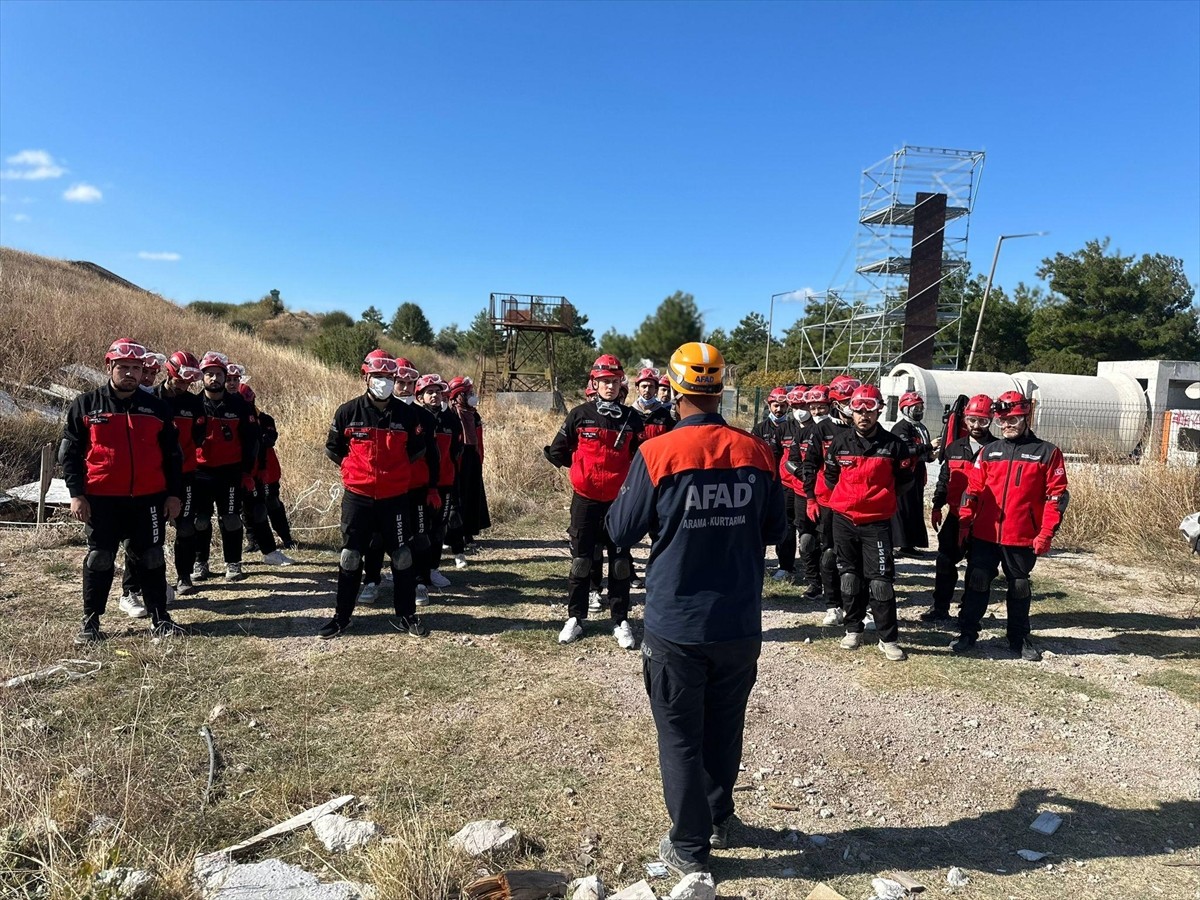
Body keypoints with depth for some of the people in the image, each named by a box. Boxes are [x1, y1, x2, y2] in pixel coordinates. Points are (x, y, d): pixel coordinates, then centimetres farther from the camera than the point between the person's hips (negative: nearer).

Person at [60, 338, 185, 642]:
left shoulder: (156, 408, 6)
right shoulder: (85, 405, 2)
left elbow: (172, 454, 9)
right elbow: (69, 452, 2)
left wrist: (174, 494, 3)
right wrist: (76, 494, -6)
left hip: (148, 498, 1)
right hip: (101, 499, -1)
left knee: (151, 558, 7)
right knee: (99, 559, 6)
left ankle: (159, 617, 16)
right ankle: (91, 621, 19)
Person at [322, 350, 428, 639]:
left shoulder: (406, 414, -3)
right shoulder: (348, 411, -5)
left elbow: (417, 448, 11)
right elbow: (332, 448, 8)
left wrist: (394, 468, 7)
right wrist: (354, 468, 5)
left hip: (395, 497, 1)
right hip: (357, 496, 0)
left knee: (402, 556, 6)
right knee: (350, 557, 8)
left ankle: (406, 615, 18)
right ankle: (342, 616, 21)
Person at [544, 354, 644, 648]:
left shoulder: (632, 419, 0)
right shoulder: (580, 415, -3)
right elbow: (557, 452, 3)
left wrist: (625, 474, -5)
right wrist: (583, 467, 7)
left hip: (619, 500, 1)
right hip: (585, 499, -1)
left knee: (620, 562, 7)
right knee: (581, 560, 9)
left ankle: (621, 621, 18)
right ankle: (575, 618, 21)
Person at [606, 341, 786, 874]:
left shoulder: (657, 454, -15)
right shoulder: (757, 453, -5)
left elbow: (622, 532, -6)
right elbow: (775, 531, 6)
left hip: (676, 624, -3)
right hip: (739, 623, 4)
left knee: (681, 736, 13)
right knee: (724, 728, 22)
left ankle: (690, 847, 24)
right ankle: (719, 820, 41)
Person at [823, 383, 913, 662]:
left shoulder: (893, 445, -5)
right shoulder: (840, 442, 0)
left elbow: (904, 479, 7)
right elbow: (830, 476, 14)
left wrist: (881, 497, 7)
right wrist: (847, 498, 9)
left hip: (877, 522, -2)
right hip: (844, 519, 3)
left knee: (881, 581, -4)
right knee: (850, 576, 13)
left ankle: (889, 638, 7)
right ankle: (853, 629, 26)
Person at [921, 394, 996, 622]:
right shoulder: (955, 448, 9)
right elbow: (944, 480, 15)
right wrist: (936, 507, 12)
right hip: (955, 516, 4)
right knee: (945, 562, 7)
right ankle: (940, 608, 17)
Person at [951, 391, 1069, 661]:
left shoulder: (1047, 453, -2)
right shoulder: (989, 451, 6)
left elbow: (1056, 495, -5)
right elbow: (973, 488, 6)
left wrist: (1046, 533, -10)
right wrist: (965, 521, -2)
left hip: (1022, 538, -2)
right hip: (984, 535, 2)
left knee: (1020, 588, 13)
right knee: (976, 583, 6)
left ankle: (1020, 639, 27)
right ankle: (967, 633, 17)